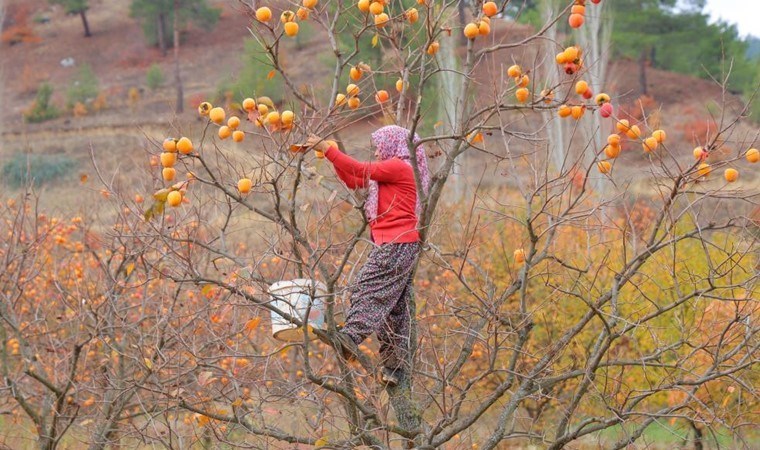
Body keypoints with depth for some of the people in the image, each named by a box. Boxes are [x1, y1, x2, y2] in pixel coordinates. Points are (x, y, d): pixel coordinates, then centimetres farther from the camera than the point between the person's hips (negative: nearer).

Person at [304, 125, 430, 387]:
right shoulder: (390, 172, 25)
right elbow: (354, 181, 24)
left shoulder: (398, 166, -5)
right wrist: (332, 157, 14)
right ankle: (394, 368, 9)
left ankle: (350, 338, -39)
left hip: (397, 244, -10)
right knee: (396, 307, 8)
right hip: (402, 246, 10)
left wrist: (326, 149, -12)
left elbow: (361, 170, -13)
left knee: (368, 289, -23)